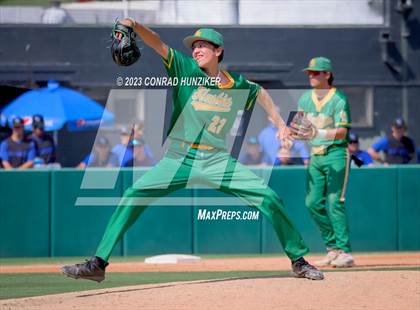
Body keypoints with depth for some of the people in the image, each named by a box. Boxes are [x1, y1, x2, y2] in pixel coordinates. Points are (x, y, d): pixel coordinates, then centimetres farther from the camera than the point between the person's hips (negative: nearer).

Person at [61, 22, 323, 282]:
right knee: (133, 196, -17)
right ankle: (98, 264, -16)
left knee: (269, 199, -9)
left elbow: (260, 92, 26)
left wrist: (280, 123, 19)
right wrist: (134, 26, -32)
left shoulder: (237, 85, 4)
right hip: (179, 160, -1)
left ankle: (299, 261, 8)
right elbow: (157, 44, -15)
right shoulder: (186, 69, -2)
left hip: (218, 162, 1)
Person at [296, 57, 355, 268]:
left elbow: (342, 131, -18)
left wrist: (320, 133, -34)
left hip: (336, 154, -7)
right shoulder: (305, 98, 11)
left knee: (334, 201, -14)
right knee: (313, 202, 2)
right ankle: (333, 248, 13)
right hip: (315, 155, 7)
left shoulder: (339, 100, -9)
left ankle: (344, 252, -12)